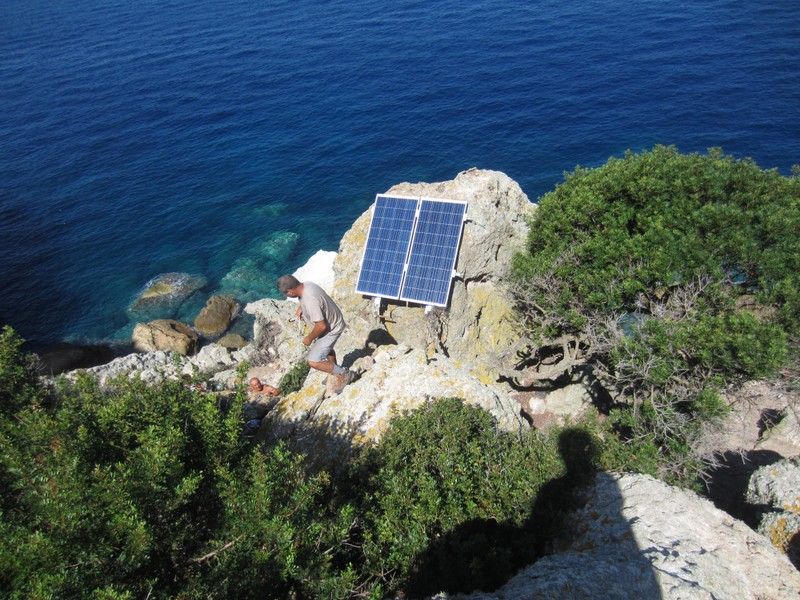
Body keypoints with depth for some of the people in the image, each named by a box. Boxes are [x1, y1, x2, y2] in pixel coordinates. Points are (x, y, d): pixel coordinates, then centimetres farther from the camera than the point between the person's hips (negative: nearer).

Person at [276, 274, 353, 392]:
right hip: (331, 322, 10)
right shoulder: (306, 284, -11)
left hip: (331, 329, -10)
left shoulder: (310, 301, -38)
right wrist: (300, 307, 1)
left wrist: (309, 338, -17)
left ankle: (344, 374, 6)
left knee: (313, 362, -9)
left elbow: (321, 326, -33)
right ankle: (335, 371, 57)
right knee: (326, 348, 33)